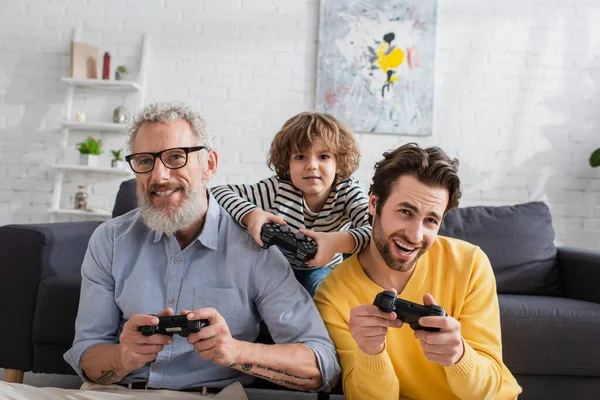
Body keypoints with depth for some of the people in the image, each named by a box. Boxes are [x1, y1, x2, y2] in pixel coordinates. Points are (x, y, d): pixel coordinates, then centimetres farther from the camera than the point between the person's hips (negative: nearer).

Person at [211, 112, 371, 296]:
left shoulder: (347, 191, -18)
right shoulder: (277, 189, -20)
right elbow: (216, 193, -23)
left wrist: (339, 241, -54)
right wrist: (250, 214, -42)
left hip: (322, 273, 0)